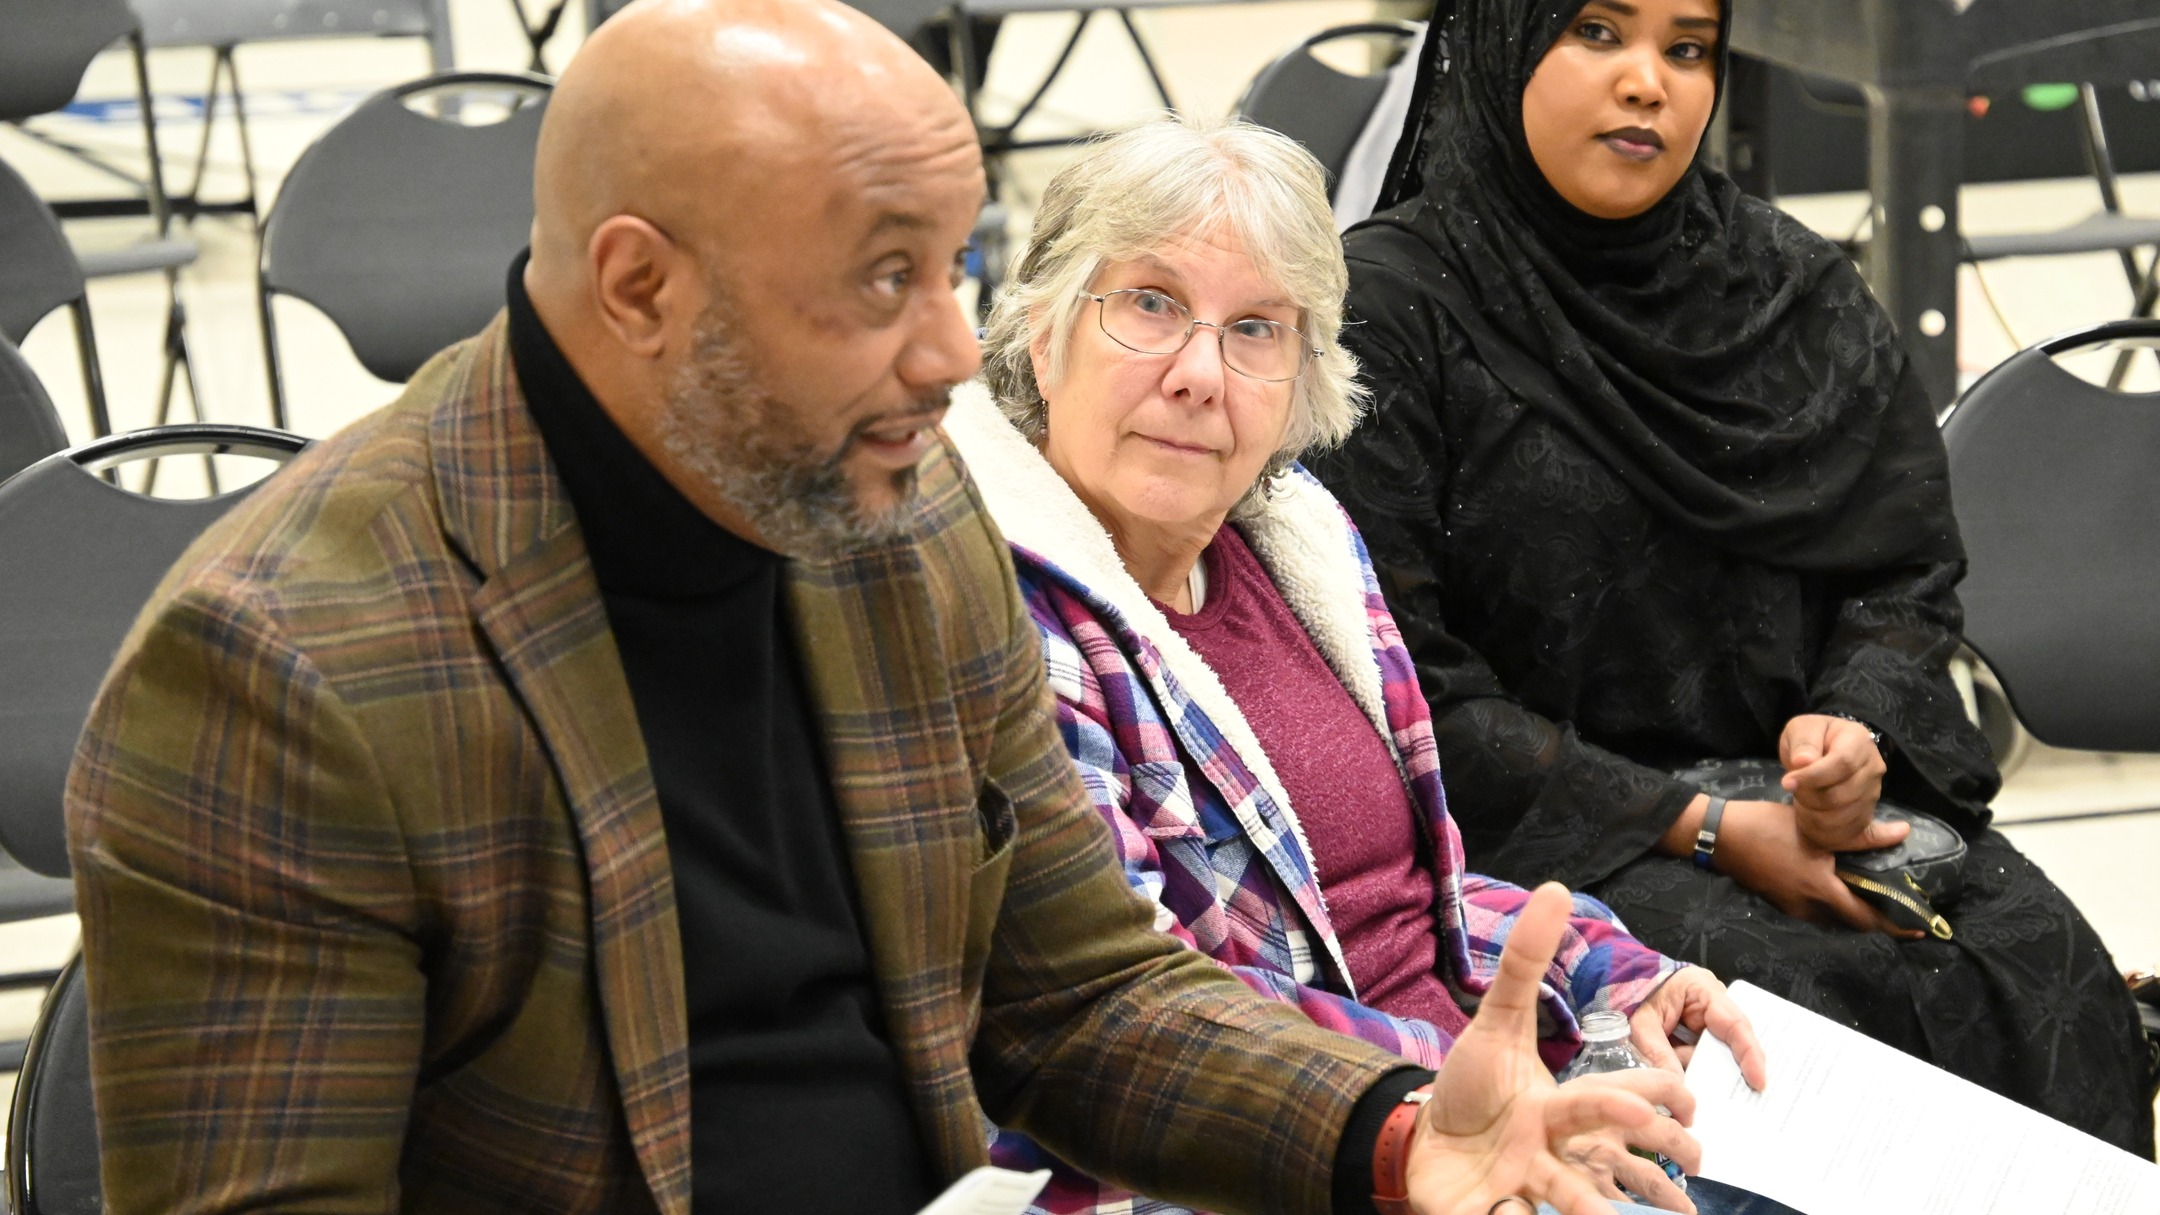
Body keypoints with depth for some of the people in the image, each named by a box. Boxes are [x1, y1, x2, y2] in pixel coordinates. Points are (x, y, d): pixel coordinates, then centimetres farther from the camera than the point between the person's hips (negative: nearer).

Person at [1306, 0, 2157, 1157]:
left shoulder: (1797, 288, 11)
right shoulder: (1388, 313, -5)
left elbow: (1911, 570, 13)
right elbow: (1403, 689, -10)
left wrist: (1854, 728, -11)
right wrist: (1698, 831, -15)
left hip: (1793, 793, 5)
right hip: (1530, 830, -4)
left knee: (2041, 965, -20)